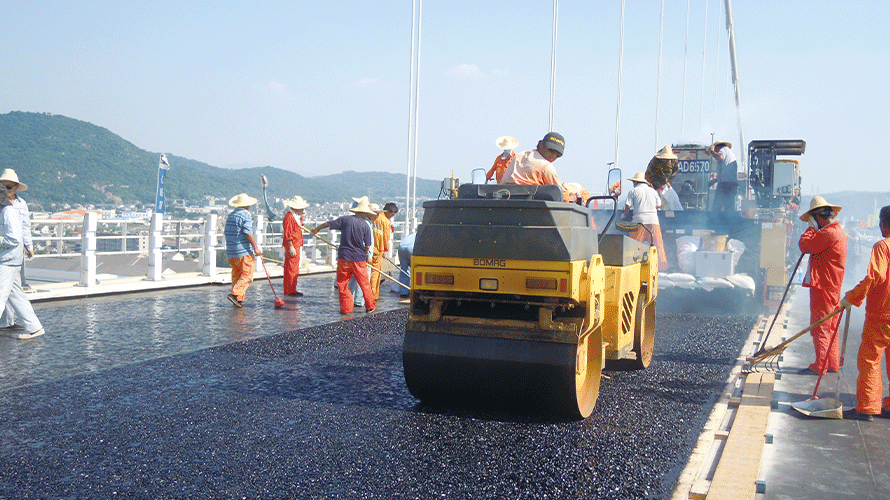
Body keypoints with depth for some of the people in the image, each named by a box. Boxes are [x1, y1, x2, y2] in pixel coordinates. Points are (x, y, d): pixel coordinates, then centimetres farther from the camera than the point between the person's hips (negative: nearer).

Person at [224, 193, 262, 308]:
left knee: (236, 275, 12)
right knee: (247, 275, -6)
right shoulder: (245, 216, -9)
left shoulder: (230, 215, 16)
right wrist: (256, 248, -14)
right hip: (244, 251, -8)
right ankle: (235, 294, -20)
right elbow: (248, 234, -17)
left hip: (231, 252, 8)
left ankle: (238, 300, 11)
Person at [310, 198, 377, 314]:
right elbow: (367, 246, -2)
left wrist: (317, 229, 24)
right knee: (365, 284, 12)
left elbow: (328, 223, 6)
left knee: (342, 284, 10)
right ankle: (370, 306, 22)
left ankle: (346, 308, 10)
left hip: (344, 257, 0)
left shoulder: (345, 219, -1)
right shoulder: (366, 226, -2)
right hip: (359, 259, 0)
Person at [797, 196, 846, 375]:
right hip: (832, 287, 10)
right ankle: (832, 364, 21)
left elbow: (804, 245, -19)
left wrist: (811, 228, -6)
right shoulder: (838, 231, 17)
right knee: (829, 328, 15)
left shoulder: (828, 233, -18)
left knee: (819, 328, -5)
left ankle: (820, 365, -1)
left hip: (823, 287, -10)